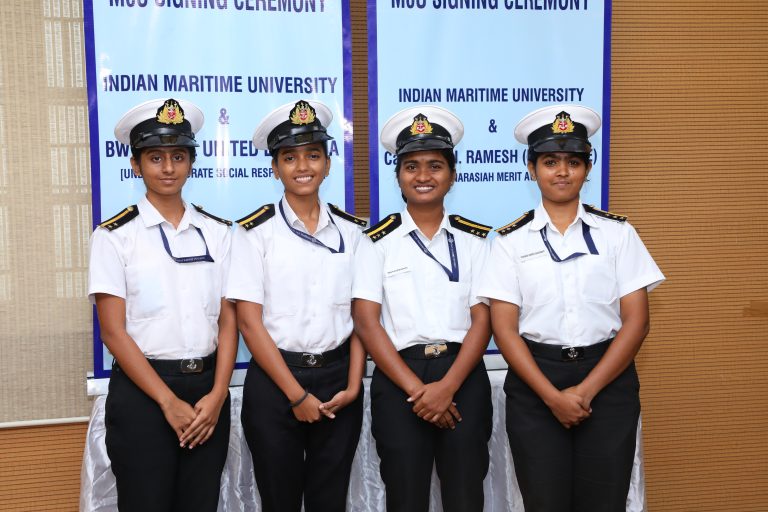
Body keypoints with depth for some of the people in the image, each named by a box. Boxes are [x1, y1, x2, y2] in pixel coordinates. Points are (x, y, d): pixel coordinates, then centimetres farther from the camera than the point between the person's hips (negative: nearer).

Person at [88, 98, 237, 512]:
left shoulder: (217, 231, 6)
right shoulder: (114, 236, -3)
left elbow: (228, 320, 3)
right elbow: (113, 331, -7)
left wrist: (217, 394, -9)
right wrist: (169, 402, -12)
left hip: (207, 390, 3)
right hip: (141, 393, -3)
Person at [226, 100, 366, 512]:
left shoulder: (350, 230, 5)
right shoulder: (255, 231, -5)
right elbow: (249, 322, -8)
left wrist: (352, 386, -5)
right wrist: (296, 394, -10)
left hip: (338, 378, 3)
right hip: (274, 382, -2)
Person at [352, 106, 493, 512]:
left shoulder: (474, 240, 6)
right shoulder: (378, 241, 3)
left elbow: (482, 321, 0)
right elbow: (367, 323, -4)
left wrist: (447, 387, -13)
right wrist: (416, 388, -11)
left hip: (463, 378, 1)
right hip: (398, 381, -1)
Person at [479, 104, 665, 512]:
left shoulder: (617, 233, 3)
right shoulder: (511, 241, 2)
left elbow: (636, 321, -1)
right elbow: (504, 328, -2)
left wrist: (586, 390, -9)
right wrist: (552, 395, -12)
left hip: (608, 381, 0)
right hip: (534, 384, 0)